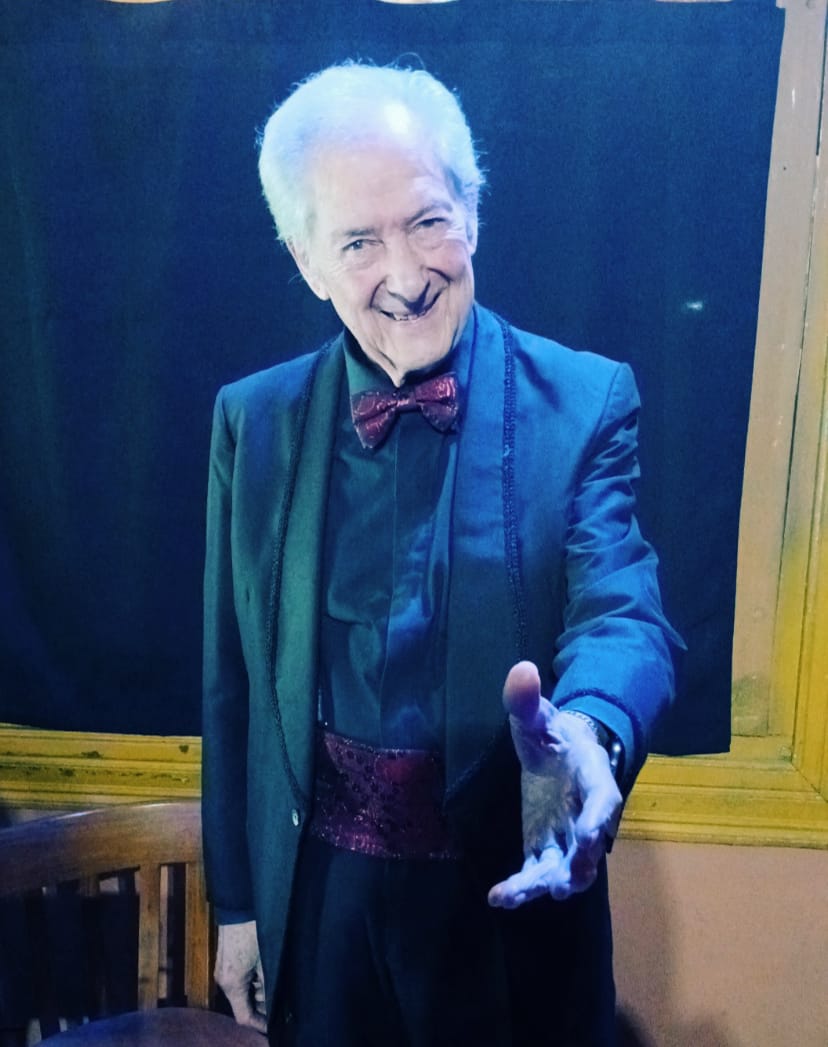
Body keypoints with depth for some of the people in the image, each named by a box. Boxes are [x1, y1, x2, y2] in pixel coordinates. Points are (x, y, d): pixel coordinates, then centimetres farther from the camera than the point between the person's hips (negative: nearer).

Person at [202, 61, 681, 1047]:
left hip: (514, 896, -1)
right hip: (317, 899, 2)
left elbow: (622, 615, -18)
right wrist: (236, 900, 6)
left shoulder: (584, 401, -9)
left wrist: (588, 733, -42)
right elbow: (233, 682, 2)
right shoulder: (252, 418, -2)